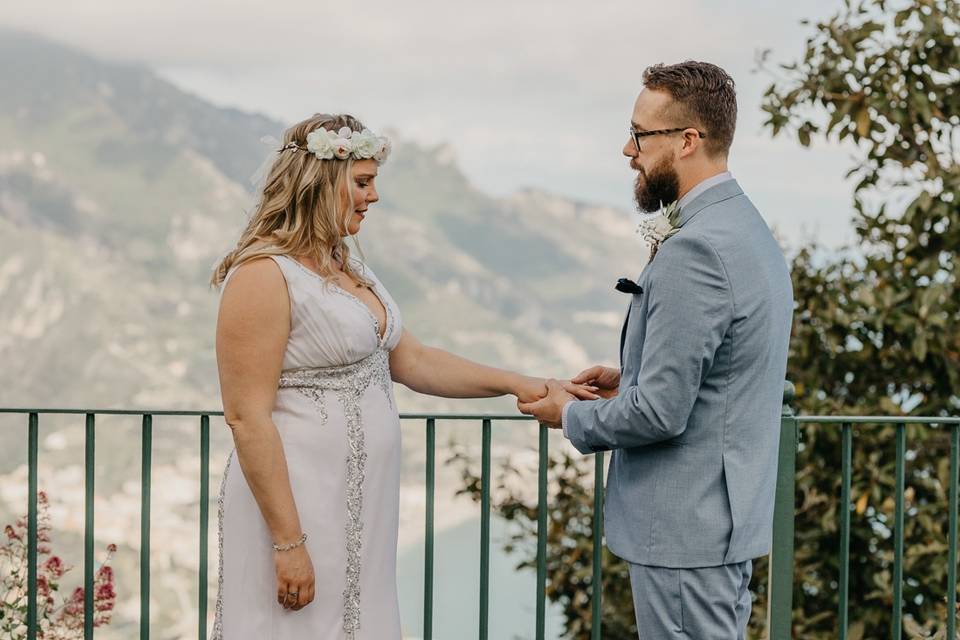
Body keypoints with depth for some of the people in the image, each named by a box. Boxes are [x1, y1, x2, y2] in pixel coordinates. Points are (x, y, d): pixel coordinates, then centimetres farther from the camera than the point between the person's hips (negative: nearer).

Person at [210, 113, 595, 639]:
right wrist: (287, 542, -20)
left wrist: (516, 383, 8)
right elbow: (246, 416, -18)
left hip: (359, 505, 9)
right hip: (297, 504, -9)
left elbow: (411, 360, 18)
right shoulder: (263, 276, -14)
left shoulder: (349, 270, 14)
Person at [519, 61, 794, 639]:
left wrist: (571, 415, -5)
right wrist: (631, 378, 11)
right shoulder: (747, 228, 10)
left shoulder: (694, 251, -22)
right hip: (728, 521, 10)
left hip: (686, 529, -10)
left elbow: (660, 413, -22)